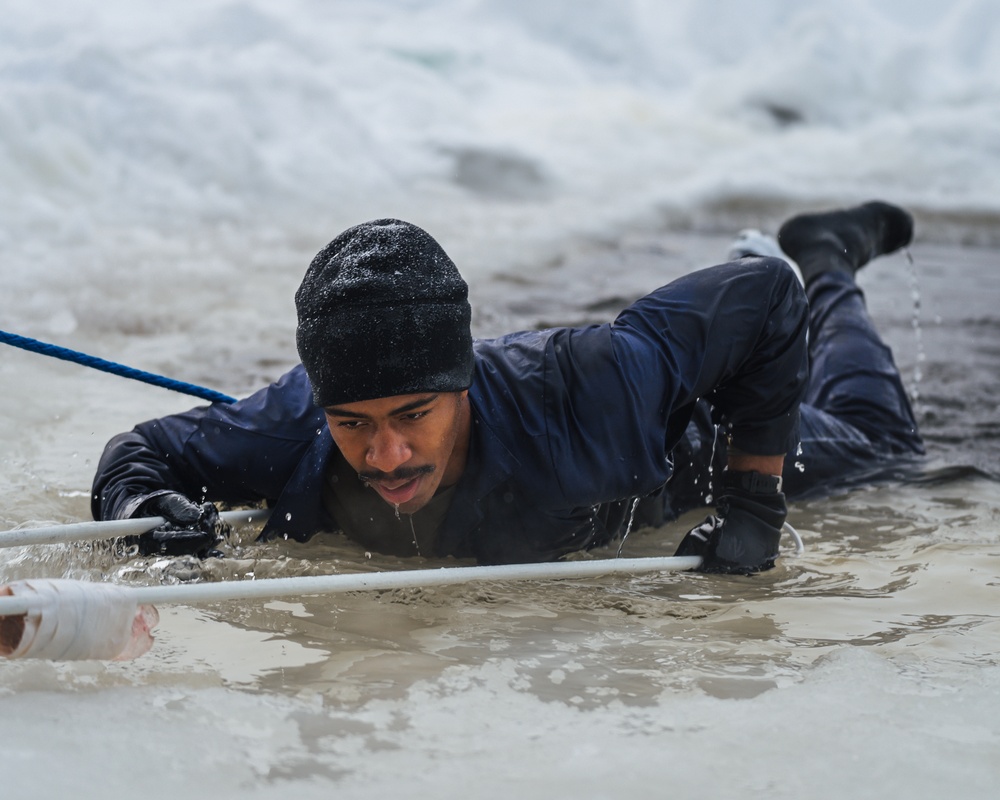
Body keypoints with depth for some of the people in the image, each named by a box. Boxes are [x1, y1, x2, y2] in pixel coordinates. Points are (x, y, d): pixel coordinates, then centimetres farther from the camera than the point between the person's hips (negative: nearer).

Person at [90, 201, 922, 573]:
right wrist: (150, 506, -47)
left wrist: (754, 499, -34)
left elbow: (761, 300, -38)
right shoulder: (298, 427, -39)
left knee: (874, 438, 28)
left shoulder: (586, 397, -49)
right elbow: (139, 451, -24)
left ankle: (829, 263, 51)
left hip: (689, 437, -2)